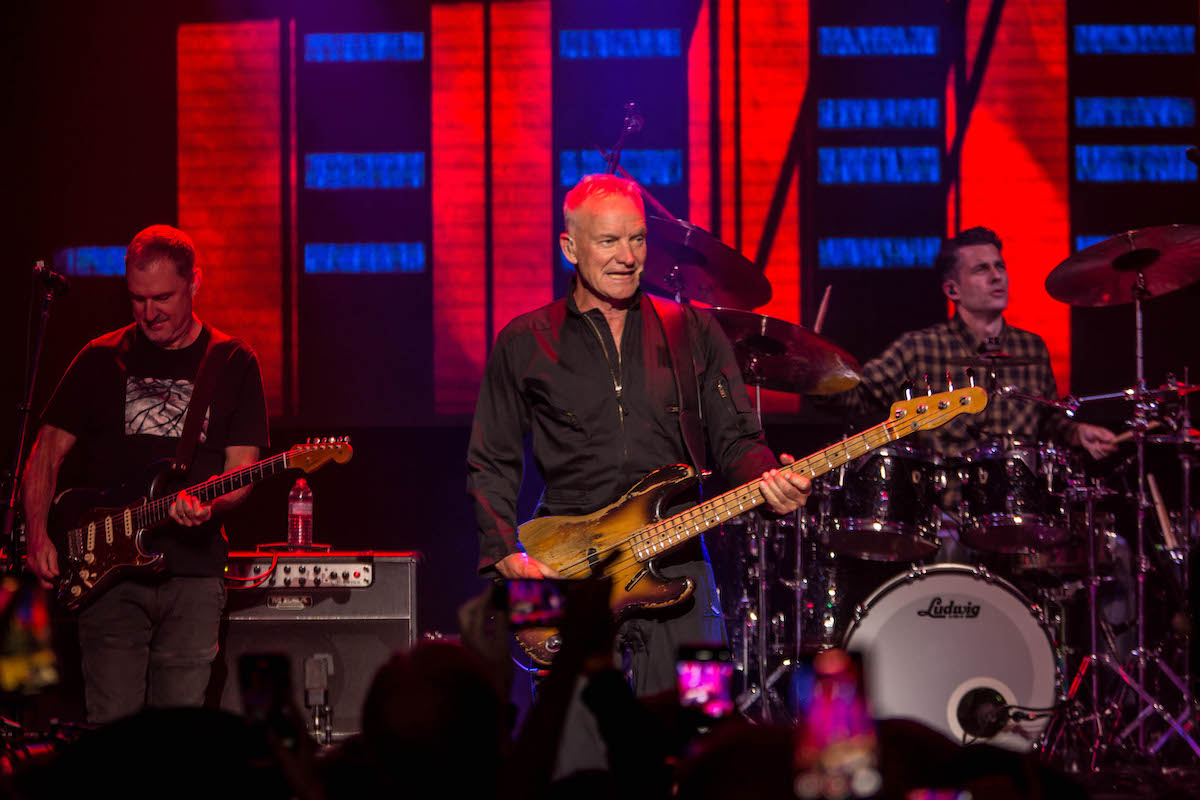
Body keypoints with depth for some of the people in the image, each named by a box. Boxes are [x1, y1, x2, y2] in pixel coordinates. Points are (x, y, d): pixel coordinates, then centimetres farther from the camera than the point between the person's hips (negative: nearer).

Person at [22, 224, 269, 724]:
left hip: (194, 573, 0)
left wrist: (207, 505, -17)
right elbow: (48, 453, 9)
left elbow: (241, 468, 4)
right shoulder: (102, 360, 8)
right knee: (112, 724, -8)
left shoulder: (233, 363, 7)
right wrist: (38, 536, -4)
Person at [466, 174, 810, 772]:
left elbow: (736, 440, 9)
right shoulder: (524, 344, 7)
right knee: (573, 759, -5)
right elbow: (492, 464, 9)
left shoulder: (694, 334, 11)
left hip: (676, 570, 1)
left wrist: (771, 483, -13)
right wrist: (504, 554, -4)